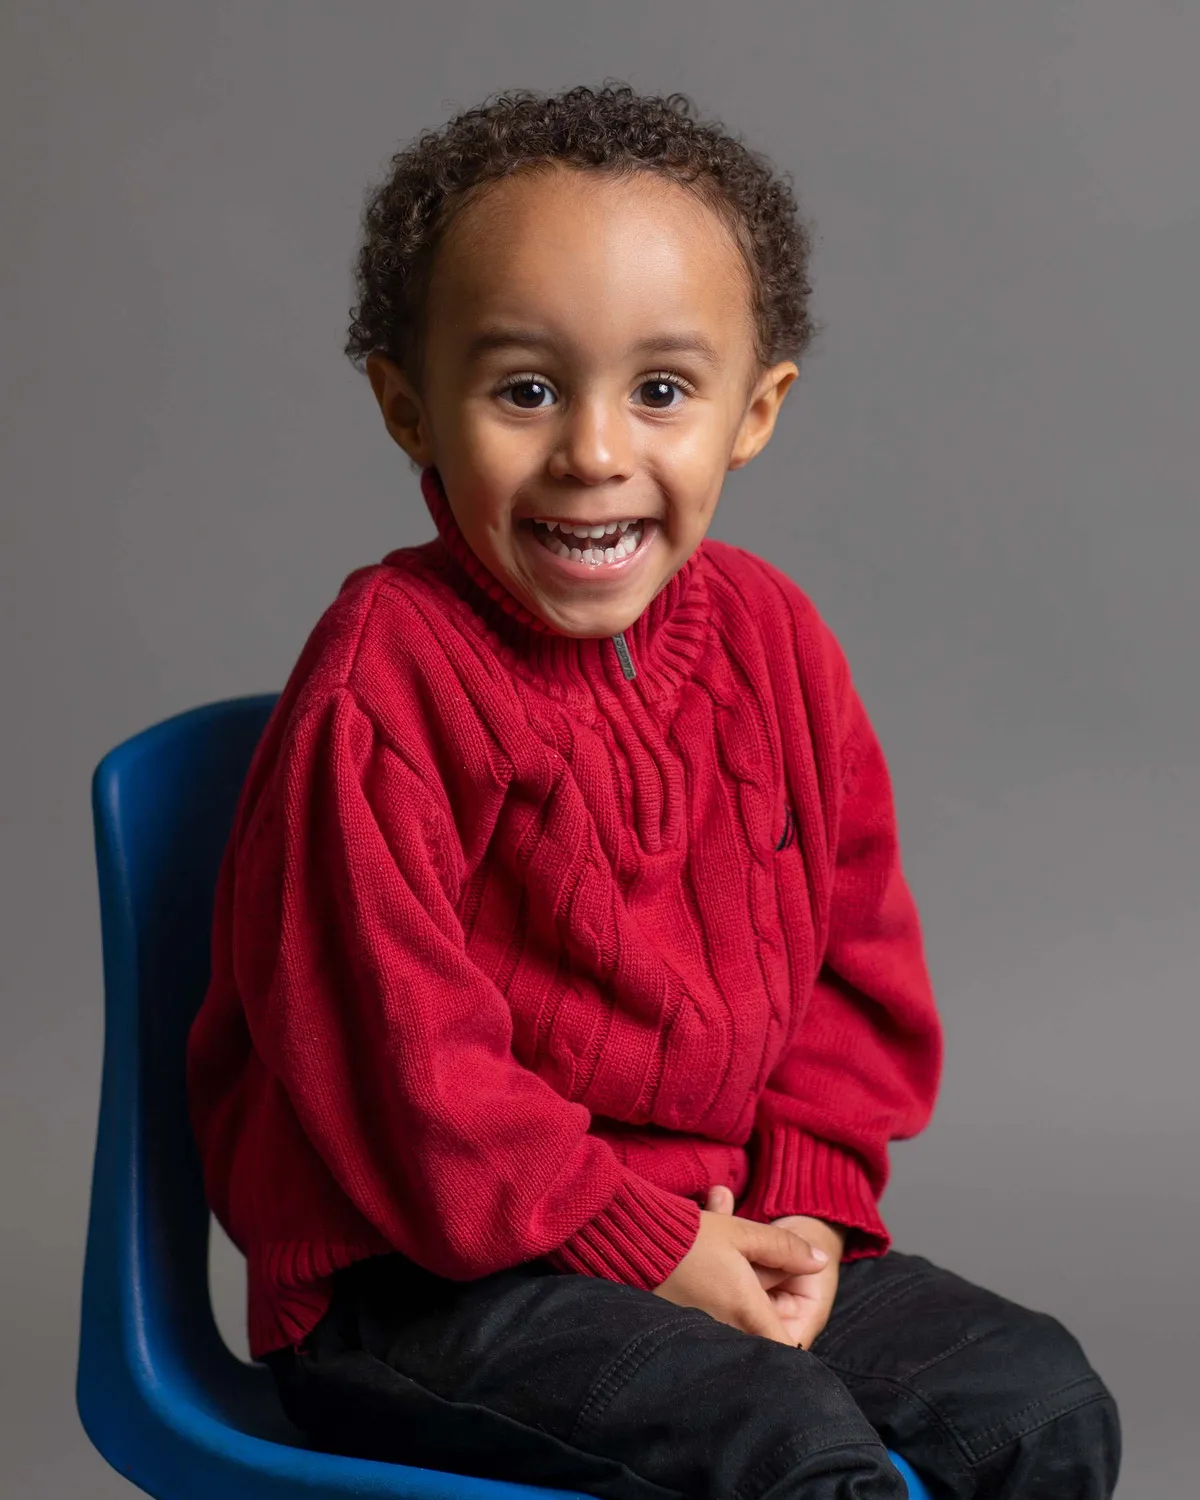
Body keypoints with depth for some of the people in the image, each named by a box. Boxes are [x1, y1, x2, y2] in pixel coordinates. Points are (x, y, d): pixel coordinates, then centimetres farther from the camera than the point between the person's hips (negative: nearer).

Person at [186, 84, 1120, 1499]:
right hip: (421, 1285, -6)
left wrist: (805, 1206, -2)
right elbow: (395, 1062, -18)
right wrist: (644, 1248, -16)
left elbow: (855, 954, 11)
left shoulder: (765, 637, 3)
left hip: (716, 1227, 7)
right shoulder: (382, 689, -18)